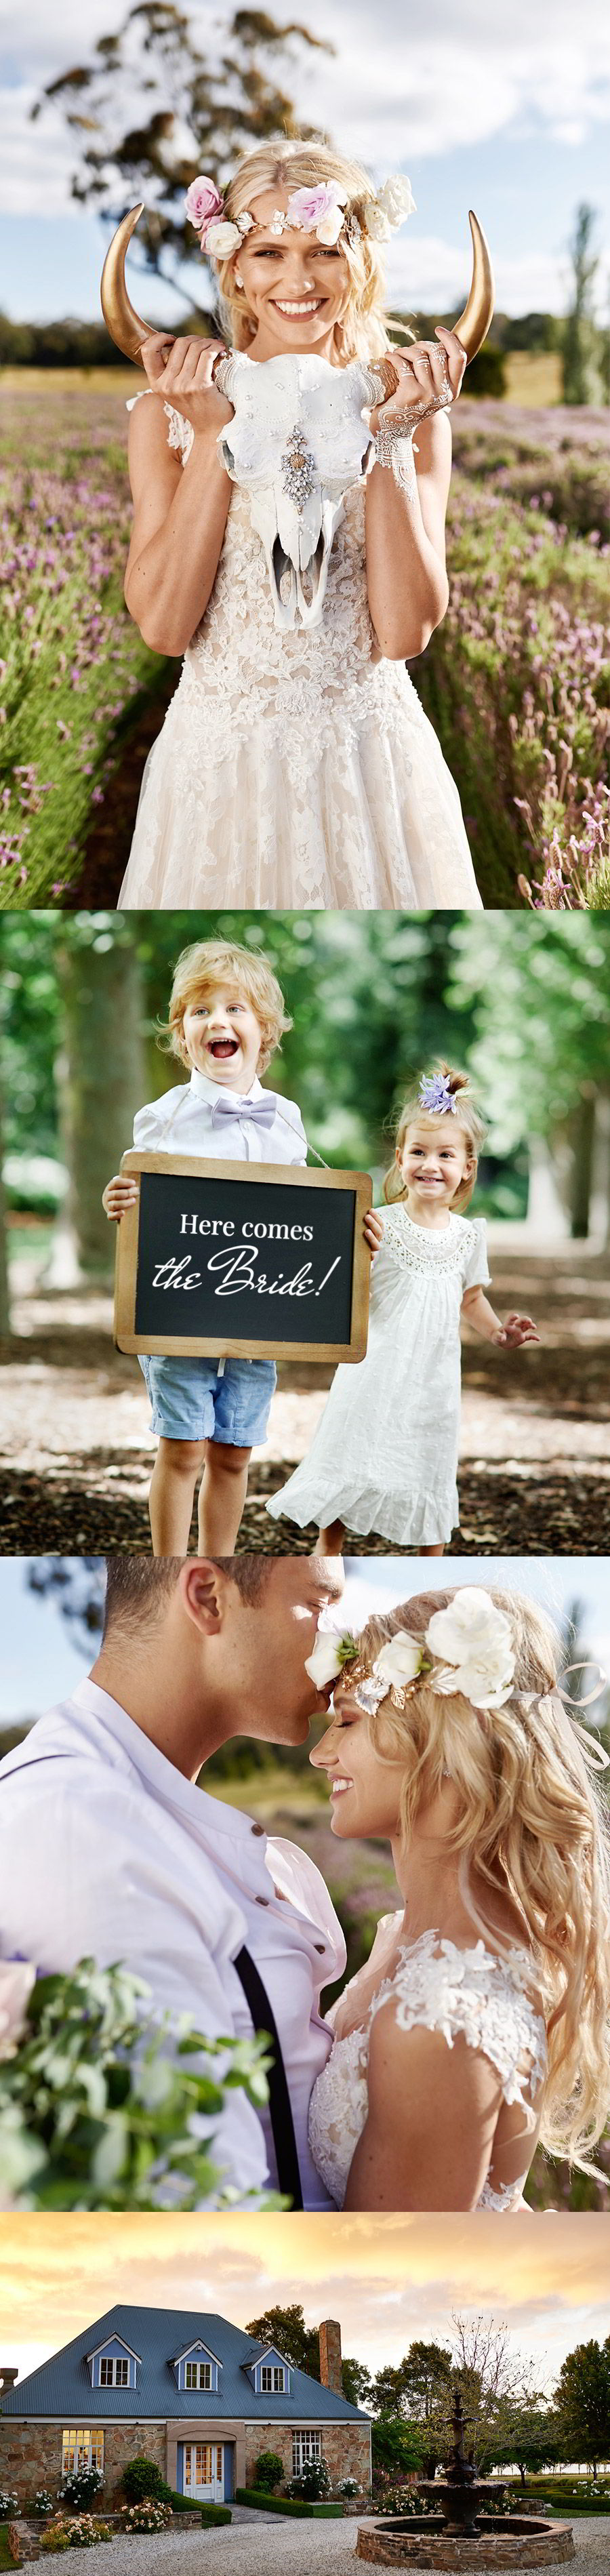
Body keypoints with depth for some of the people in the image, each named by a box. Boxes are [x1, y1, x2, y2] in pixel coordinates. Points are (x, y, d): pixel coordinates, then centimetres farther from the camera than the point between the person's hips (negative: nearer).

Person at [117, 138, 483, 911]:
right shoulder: (171, 410, -1)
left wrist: (386, 438, -15)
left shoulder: (413, 408, 0)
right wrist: (213, 437, -15)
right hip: (219, 763, 0)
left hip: (374, 760, 0)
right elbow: (163, 625, -12)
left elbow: (406, 631, -11)